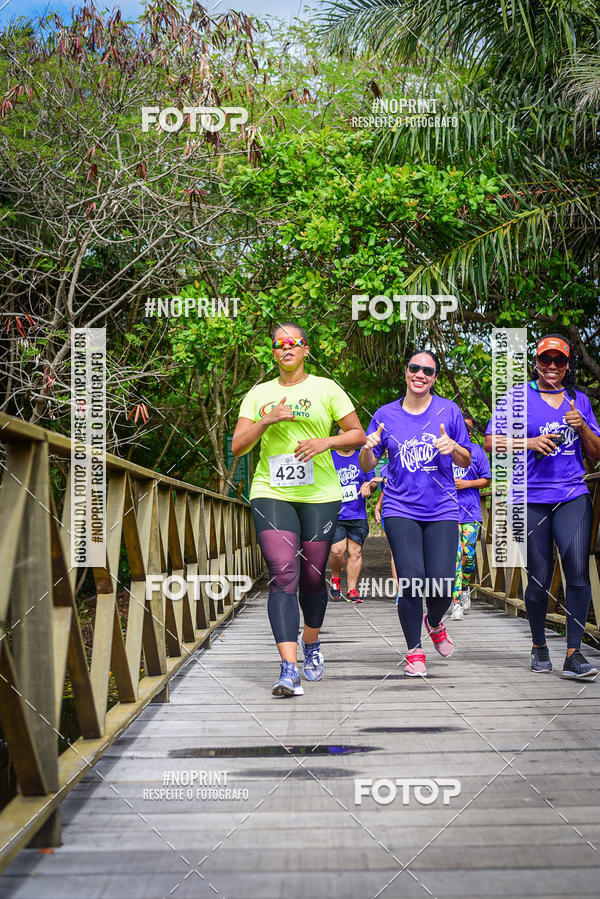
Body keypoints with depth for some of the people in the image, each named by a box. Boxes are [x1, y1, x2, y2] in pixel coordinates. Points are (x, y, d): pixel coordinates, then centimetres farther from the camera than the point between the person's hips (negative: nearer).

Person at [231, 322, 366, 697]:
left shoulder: (326, 389, 7)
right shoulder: (259, 394, 12)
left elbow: (358, 435, 8)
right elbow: (238, 446, 7)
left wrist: (325, 442, -10)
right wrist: (267, 420, -9)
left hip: (320, 495, 0)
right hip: (272, 493, 0)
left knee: (313, 577, 5)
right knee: (283, 575, -14)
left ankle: (312, 644, 35)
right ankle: (290, 670, -20)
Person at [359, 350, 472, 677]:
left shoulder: (448, 410, 5)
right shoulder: (385, 415, 6)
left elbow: (466, 462, 10)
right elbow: (367, 466, 9)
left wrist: (454, 448, -12)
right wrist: (368, 448, -13)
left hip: (442, 510, 0)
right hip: (401, 509, 0)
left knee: (441, 583, -9)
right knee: (411, 579, -13)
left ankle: (434, 623, 27)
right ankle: (414, 651, 6)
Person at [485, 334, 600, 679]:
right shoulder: (517, 397, 5)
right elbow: (491, 441, 1)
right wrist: (530, 443, -13)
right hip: (531, 500, -2)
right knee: (539, 579, 3)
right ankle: (539, 644, 25)